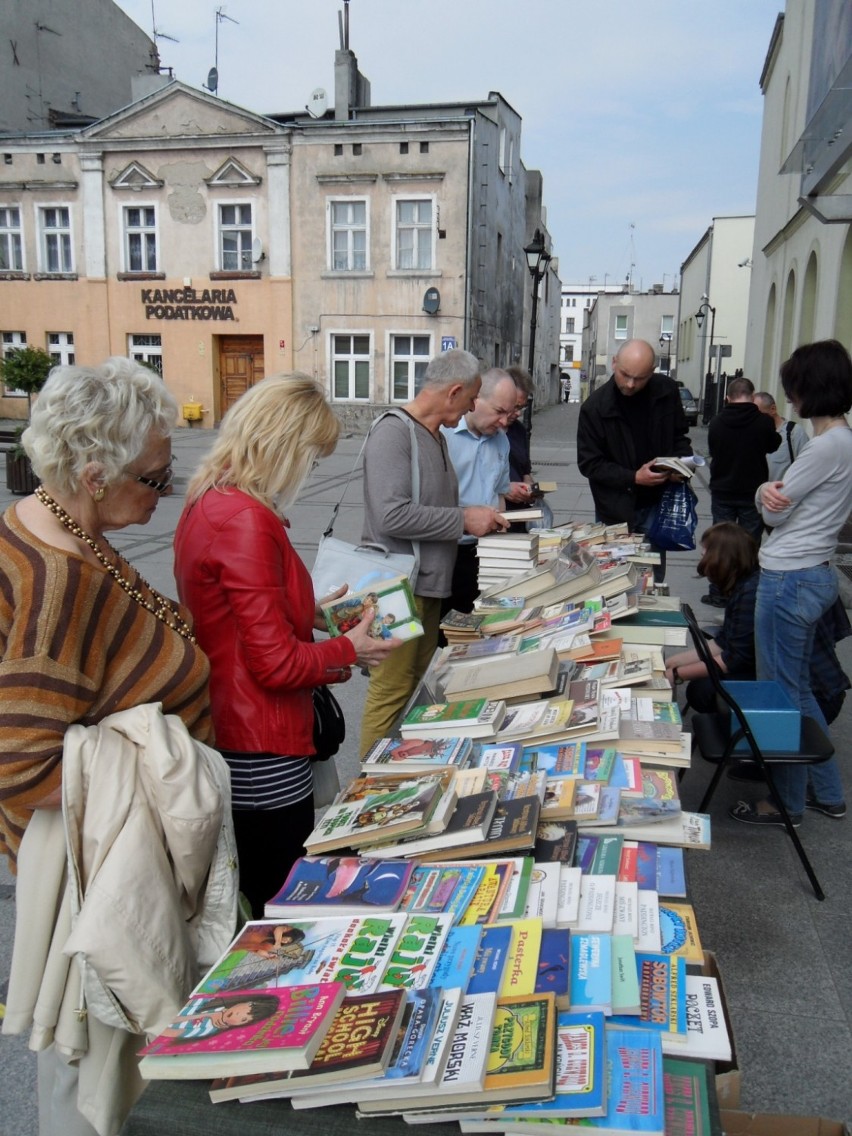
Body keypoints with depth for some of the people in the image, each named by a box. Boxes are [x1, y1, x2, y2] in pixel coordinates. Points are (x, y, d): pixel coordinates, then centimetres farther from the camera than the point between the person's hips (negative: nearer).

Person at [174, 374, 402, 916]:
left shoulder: (206, 502, 6)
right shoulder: (248, 520, -23)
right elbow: (277, 665, -21)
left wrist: (310, 612, 11)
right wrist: (349, 651, -6)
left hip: (223, 740, 10)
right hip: (262, 759, -10)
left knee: (247, 908, 24)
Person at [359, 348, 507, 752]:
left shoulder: (436, 436, 13)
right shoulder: (393, 432, -16)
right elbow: (392, 516, -25)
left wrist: (476, 516, 8)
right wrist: (464, 519, -18)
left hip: (429, 584, 10)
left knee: (420, 686, 18)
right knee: (391, 693, -3)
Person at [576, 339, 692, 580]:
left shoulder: (667, 391, -3)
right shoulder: (594, 407, -11)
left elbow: (679, 436, 13)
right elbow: (589, 464, -9)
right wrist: (634, 478, -19)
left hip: (656, 504, 3)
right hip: (615, 508, -2)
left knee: (654, 579, 9)